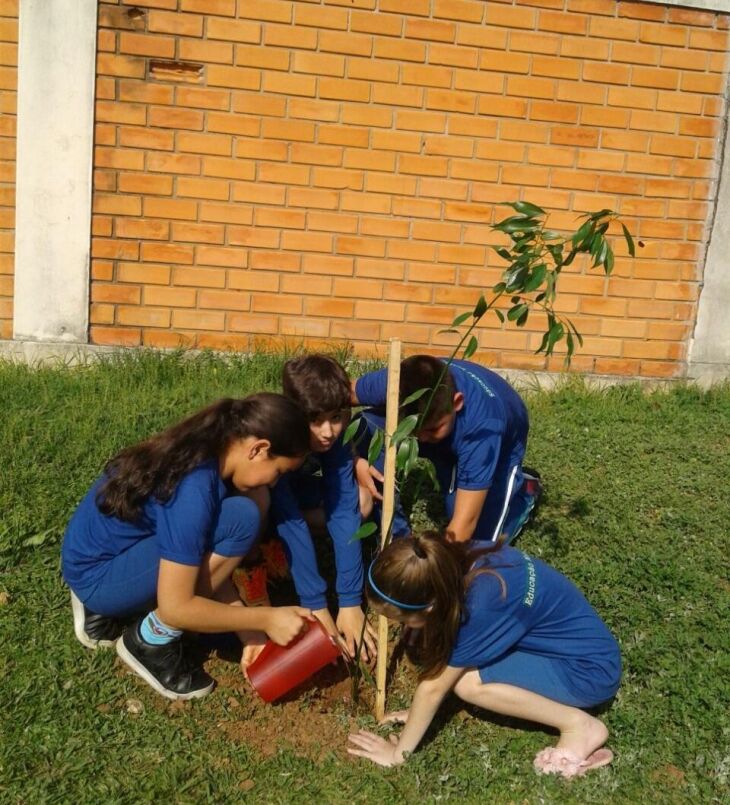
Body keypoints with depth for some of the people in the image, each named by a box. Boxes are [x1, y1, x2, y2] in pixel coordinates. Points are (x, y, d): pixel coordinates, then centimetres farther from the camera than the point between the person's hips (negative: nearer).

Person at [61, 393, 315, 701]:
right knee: (241, 518, -24)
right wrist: (266, 619, -17)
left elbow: (210, 565, 4)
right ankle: (151, 642, -4)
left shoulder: (206, 451, -3)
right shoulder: (193, 491, -29)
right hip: (97, 575, -9)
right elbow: (175, 607, -25)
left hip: (104, 549, 9)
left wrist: (249, 634, 0)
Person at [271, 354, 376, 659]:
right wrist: (316, 607, -43)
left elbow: (344, 511, -29)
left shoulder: (336, 436, -24)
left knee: (359, 504, -18)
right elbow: (291, 520, -40)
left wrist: (350, 602, -34)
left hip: (293, 488, 5)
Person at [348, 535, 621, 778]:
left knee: (466, 681, -20)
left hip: (590, 669, -7)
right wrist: (420, 712, 5)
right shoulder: (456, 562, -12)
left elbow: (434, 686, -20)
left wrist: (398, 753, -8)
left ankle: (580, 726, -7)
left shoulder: (481, 604, -33)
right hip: (575, 638, 7)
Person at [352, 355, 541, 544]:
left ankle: (524, 489, 15)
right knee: (365, 428, -24)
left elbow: (465, 521, -42)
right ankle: (395, 535, -8)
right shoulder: (395, 383, -35)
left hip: (499, 446, -3)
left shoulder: (482, 425, -44)